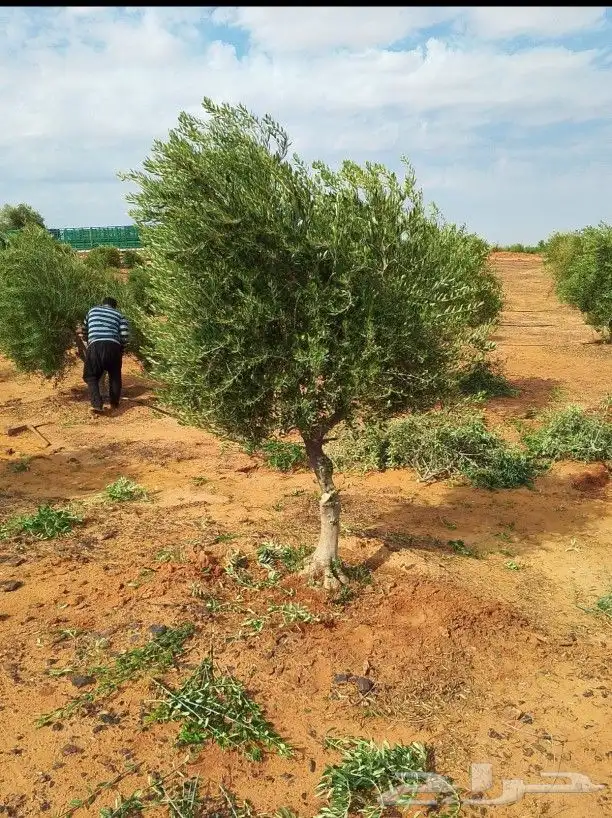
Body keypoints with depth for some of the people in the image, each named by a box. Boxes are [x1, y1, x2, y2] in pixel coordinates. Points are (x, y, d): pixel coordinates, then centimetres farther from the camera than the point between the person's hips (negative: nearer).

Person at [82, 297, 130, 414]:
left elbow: (84, 331, 34)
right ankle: (114, 403, 28)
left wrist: (88, 342, 50)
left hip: (95, 346, 0)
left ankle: (97, 404, -8)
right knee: (115, 376, 23)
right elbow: (125, 335, 6)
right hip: (113, 346, 0)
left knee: (91, 377, 10)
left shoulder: (92, 311, 25)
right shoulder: (119, 315, 20)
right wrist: (121, 351, 20)